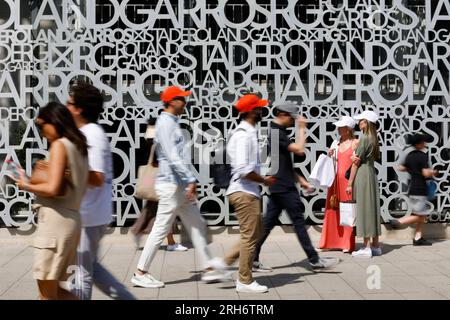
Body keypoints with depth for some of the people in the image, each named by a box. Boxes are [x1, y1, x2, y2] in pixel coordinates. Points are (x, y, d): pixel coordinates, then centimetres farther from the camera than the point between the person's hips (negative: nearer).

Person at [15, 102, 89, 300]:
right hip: (72, 219, 9)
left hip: (55, 220, -9)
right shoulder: (79, 146, 17)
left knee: (47, 294, 0)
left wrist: (26, 186, -3)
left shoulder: (59, 145, -8)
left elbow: (52, 188, -18)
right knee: (57, 290, 16)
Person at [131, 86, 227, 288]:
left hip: (181, 186, 10)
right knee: (161, 230, -5)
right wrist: (191, 180, -24)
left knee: (197, 226, 10)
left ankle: (208, 269, 15)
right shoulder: (165, 123, -14)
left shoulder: (172, 122, 17)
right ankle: (140, 274, 4)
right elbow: (173, 157, -22)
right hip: (171, 185, -10)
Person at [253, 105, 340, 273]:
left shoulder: (276, 132, 18)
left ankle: (253, 259, 10)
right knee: (298, 221, -3)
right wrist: (301, 129, -9)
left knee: (268, 222, 9)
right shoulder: (277, 133, -14)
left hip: (277, 187, 10)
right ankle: (314, 260, 4)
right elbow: (299, 149, -22)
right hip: (283, 187, -10)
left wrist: (301, 181, 20)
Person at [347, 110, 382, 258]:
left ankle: (366, 248, -4)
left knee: (363, 209, -6)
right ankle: (375, 246, 15)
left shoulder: (364, 138, -12)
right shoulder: (374, 139, 13)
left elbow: (356, 162, -12)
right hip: (372, 174, 8)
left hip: (362, 174, -8)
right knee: (372, 208, 10)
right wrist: (357, 158, 0)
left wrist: (350, 183, -9)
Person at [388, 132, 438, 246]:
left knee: (422, 215, 12)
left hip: (412, 188, 9)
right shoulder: (422, 156, -14)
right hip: (420, 189, -9)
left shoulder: (410, 155, 9)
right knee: (419, 216, -3)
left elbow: (401, 168, 16)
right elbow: (426, 173, -20)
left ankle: (418, 238, 10)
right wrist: (433, 172, -1)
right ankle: (398, 222, -8)